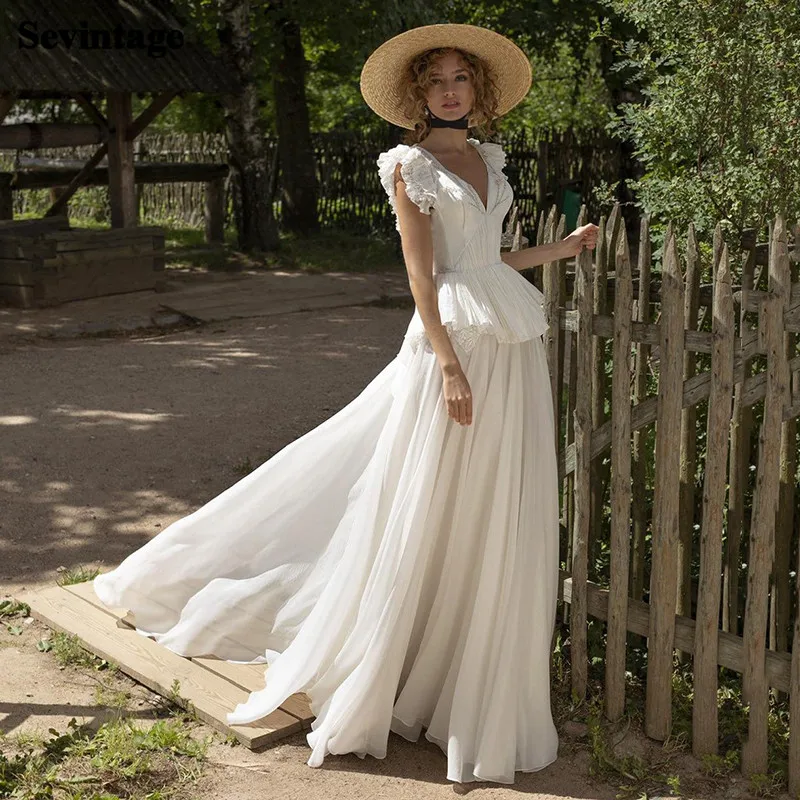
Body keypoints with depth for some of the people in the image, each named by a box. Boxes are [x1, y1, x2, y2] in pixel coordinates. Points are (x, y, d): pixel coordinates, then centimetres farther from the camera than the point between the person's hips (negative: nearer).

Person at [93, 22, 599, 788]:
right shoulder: (410, 165, -4)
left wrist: (559, 250, 21)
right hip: (455, 339, -7)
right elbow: (421, 271, -11)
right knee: (430, 508, -1)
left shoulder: (488, 158, 17)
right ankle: (376, 679, 17)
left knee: (502, 518, 11)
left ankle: (476, 688, 26)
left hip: (515, 344, 7)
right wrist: (449, 362, -18)